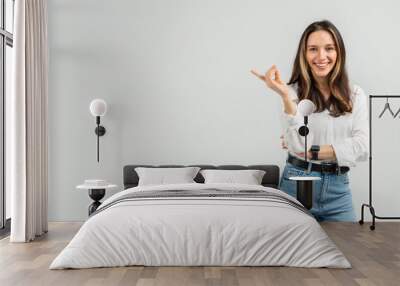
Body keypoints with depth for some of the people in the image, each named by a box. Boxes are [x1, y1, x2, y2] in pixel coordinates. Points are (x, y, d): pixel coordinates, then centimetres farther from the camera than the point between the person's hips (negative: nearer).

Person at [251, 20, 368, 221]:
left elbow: (361, 148, -6)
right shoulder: (293, 92, -5)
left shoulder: (355, 95, 4)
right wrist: (285, 96, -24)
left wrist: (312, 152, -13)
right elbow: (299, 147, -16)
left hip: (338, 188, 3)